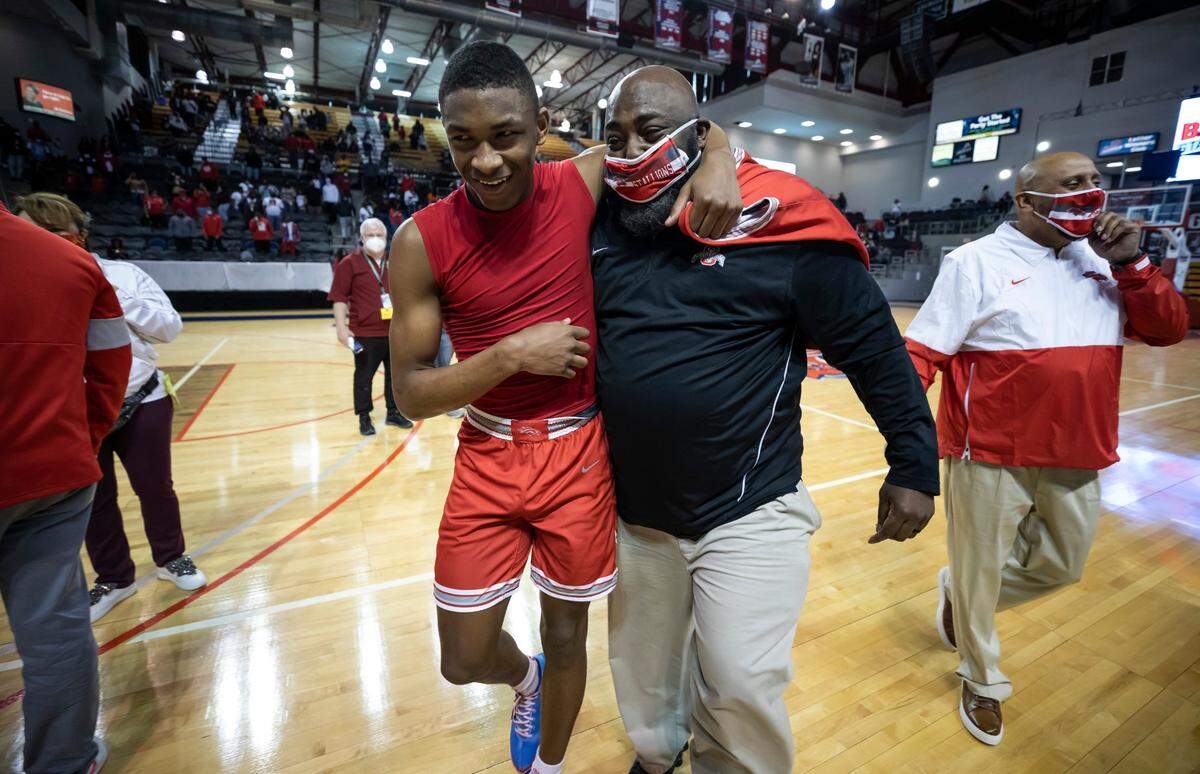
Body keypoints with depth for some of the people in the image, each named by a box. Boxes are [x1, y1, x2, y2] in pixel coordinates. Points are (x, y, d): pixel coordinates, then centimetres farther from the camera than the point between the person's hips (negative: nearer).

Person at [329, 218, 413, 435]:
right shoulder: (349, 263, -3)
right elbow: (339, 297, -7)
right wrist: (341, 327, -14)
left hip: (395, 332, 5)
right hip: (364, 333, -4)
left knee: (395, 374, 13)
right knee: (364, 377, 5)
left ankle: (394, 412, 27)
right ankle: (364, 417, 18)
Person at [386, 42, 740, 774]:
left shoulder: (584, 183, -7)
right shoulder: (422, 239, -9)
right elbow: (410, 393, -7)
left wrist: (716, 162, -15)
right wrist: (513, 353, -20)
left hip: (578, 453, 0)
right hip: (487, 457, 1)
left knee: (566, 629, 17)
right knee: (465, 658, 10)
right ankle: (527, 679, 50)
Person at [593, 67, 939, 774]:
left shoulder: (778, 223, -13)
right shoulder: (604, 224, 1)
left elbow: (876, 348, -6)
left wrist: (915, 467, -3)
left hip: (748, 515, -4)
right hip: (634, 514, 5)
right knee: (644, 676, 24)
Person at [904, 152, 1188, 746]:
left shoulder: (1105, 261, 10)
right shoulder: (978, 260, -9)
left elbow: (1169, 330, 7)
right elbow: (922, 351, -13)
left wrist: (1131, 263, -6)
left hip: (1076, 456, 6)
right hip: (989, 454, -6)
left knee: (1062, 566, 20)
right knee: (981, 570, 11)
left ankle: (960, 594, 45)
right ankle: (982, 681, 36)